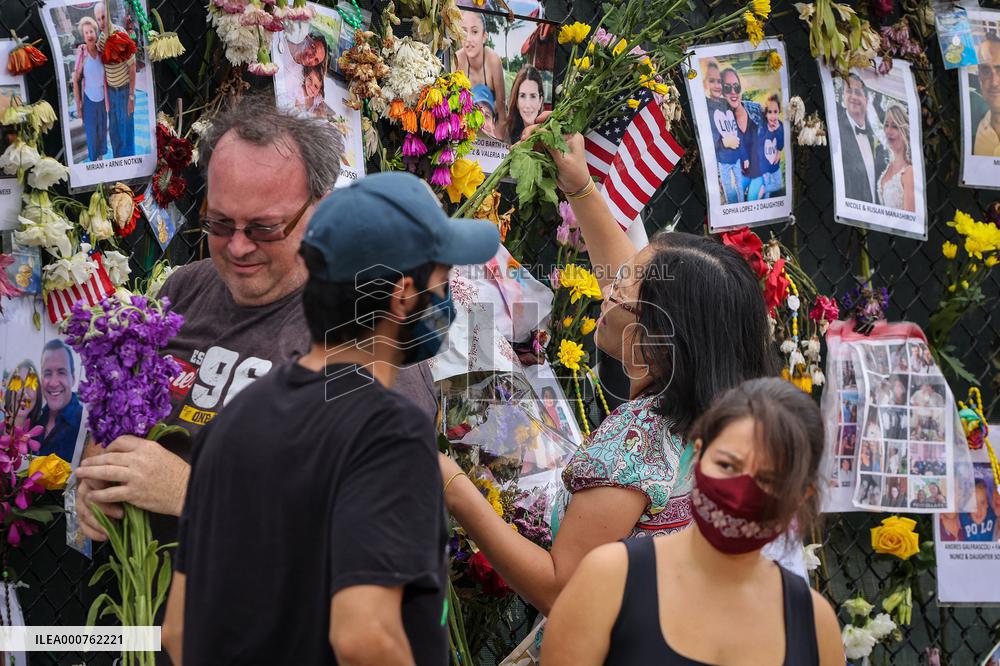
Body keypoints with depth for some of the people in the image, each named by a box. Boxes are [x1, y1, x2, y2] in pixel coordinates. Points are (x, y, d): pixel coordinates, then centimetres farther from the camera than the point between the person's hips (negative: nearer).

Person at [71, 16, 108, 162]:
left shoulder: (101, 53, -6)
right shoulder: (81, 55, -16)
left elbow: (106, 77, 6)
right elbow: (75, 81, -9)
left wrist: (108, 100, 7)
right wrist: (78, 105, -7)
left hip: (102, 99, 4)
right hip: (89, 99, -4)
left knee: (102, 129, 16)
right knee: (91, 132, 7)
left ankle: (101, 156, 35)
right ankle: (93, 159, 23)